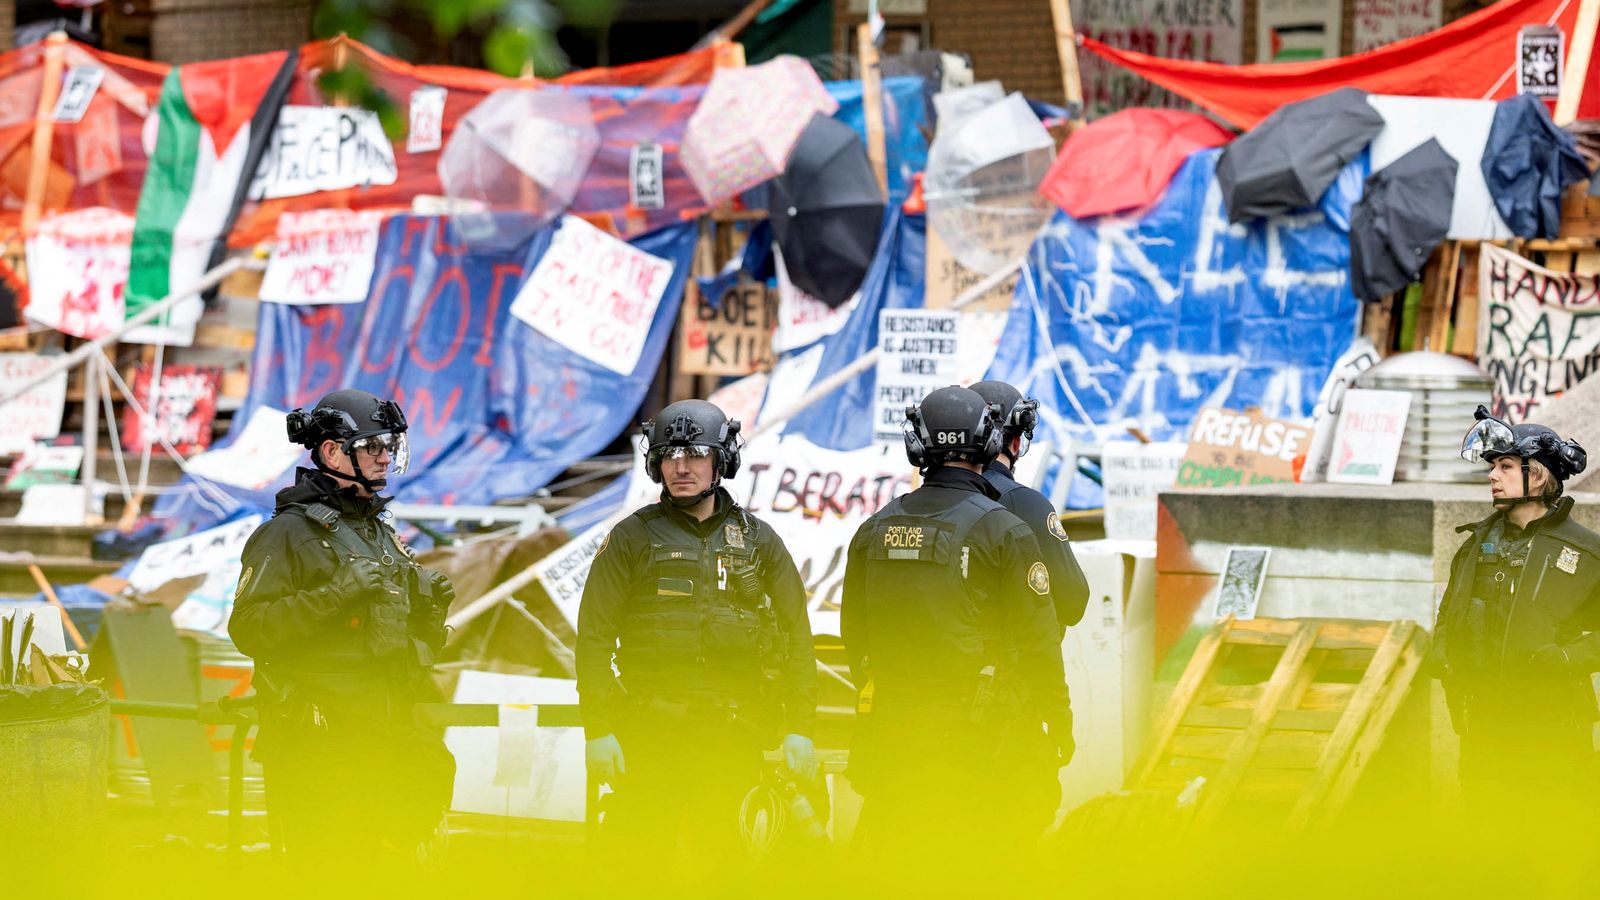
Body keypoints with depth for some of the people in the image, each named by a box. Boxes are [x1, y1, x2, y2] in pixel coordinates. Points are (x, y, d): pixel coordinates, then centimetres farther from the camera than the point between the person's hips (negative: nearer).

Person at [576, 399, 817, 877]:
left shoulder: (757, 541, 11)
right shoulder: (633, 538, 5)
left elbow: (797, 635, 11)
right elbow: (594, 636, 2)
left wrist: (799, 729, 2)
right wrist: (598, 729, -7)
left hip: (732, 733, 2)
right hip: (650, 729, -2)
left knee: (718, 856, 4)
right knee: (641, 859, -5)